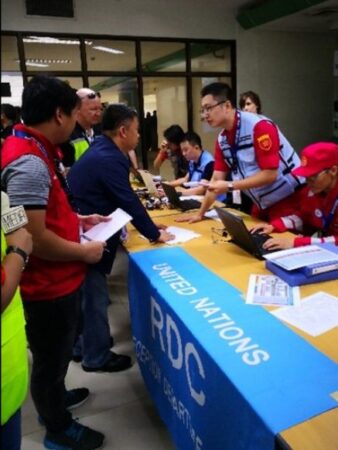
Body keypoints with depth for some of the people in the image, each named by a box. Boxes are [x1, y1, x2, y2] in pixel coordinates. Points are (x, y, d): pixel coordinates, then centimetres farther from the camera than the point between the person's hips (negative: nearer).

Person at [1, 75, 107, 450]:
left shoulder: (35, 149, 5)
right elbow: (34, 239, -30)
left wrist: (78, 219, 13)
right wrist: (84, 252, -17)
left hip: (57, 278, 10)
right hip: (48, 284, -10)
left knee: (56, 352, 28)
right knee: (51, 356, 12)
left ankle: (54, 397, 52)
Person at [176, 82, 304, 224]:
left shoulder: (259, 127, -22)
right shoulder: (221, 139, 1)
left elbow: (270, 174, -25)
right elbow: (216, 179, 5)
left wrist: (230, 186, -25)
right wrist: (200, 214, 2)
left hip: (289, 201, -7)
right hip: (262, 205, 7)